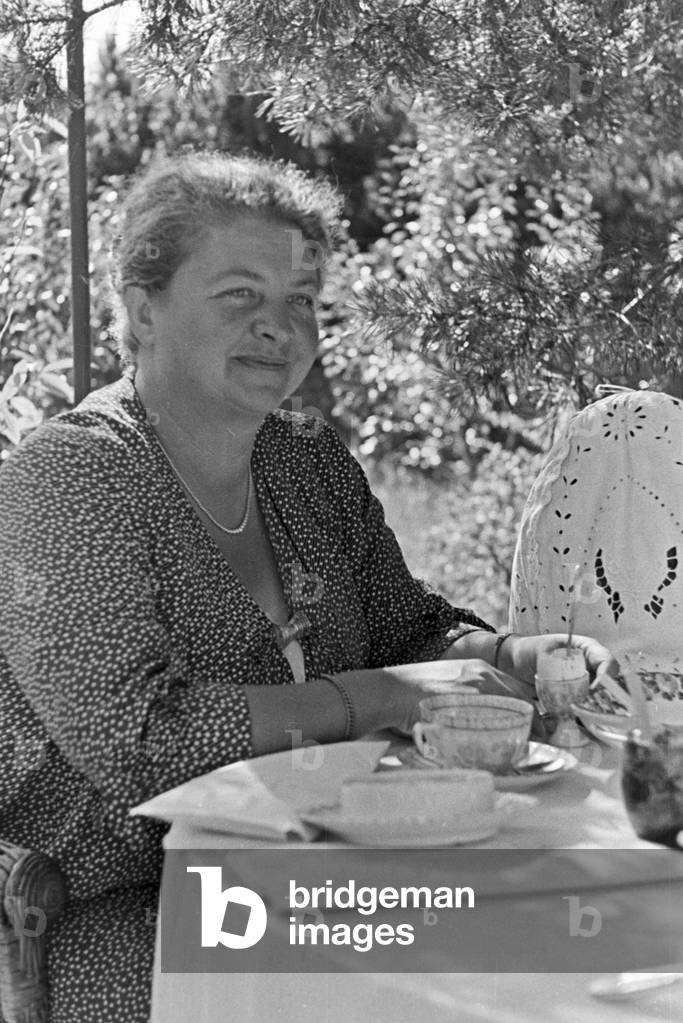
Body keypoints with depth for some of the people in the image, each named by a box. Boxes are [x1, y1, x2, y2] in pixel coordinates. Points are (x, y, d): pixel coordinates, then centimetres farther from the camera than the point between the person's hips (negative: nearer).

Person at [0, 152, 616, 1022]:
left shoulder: (312, 460, 11)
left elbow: (409, 629, 15)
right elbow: (131, 732, -22)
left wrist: (509, 658, -7)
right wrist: (377, 696, -22)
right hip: (118, 910, -7)